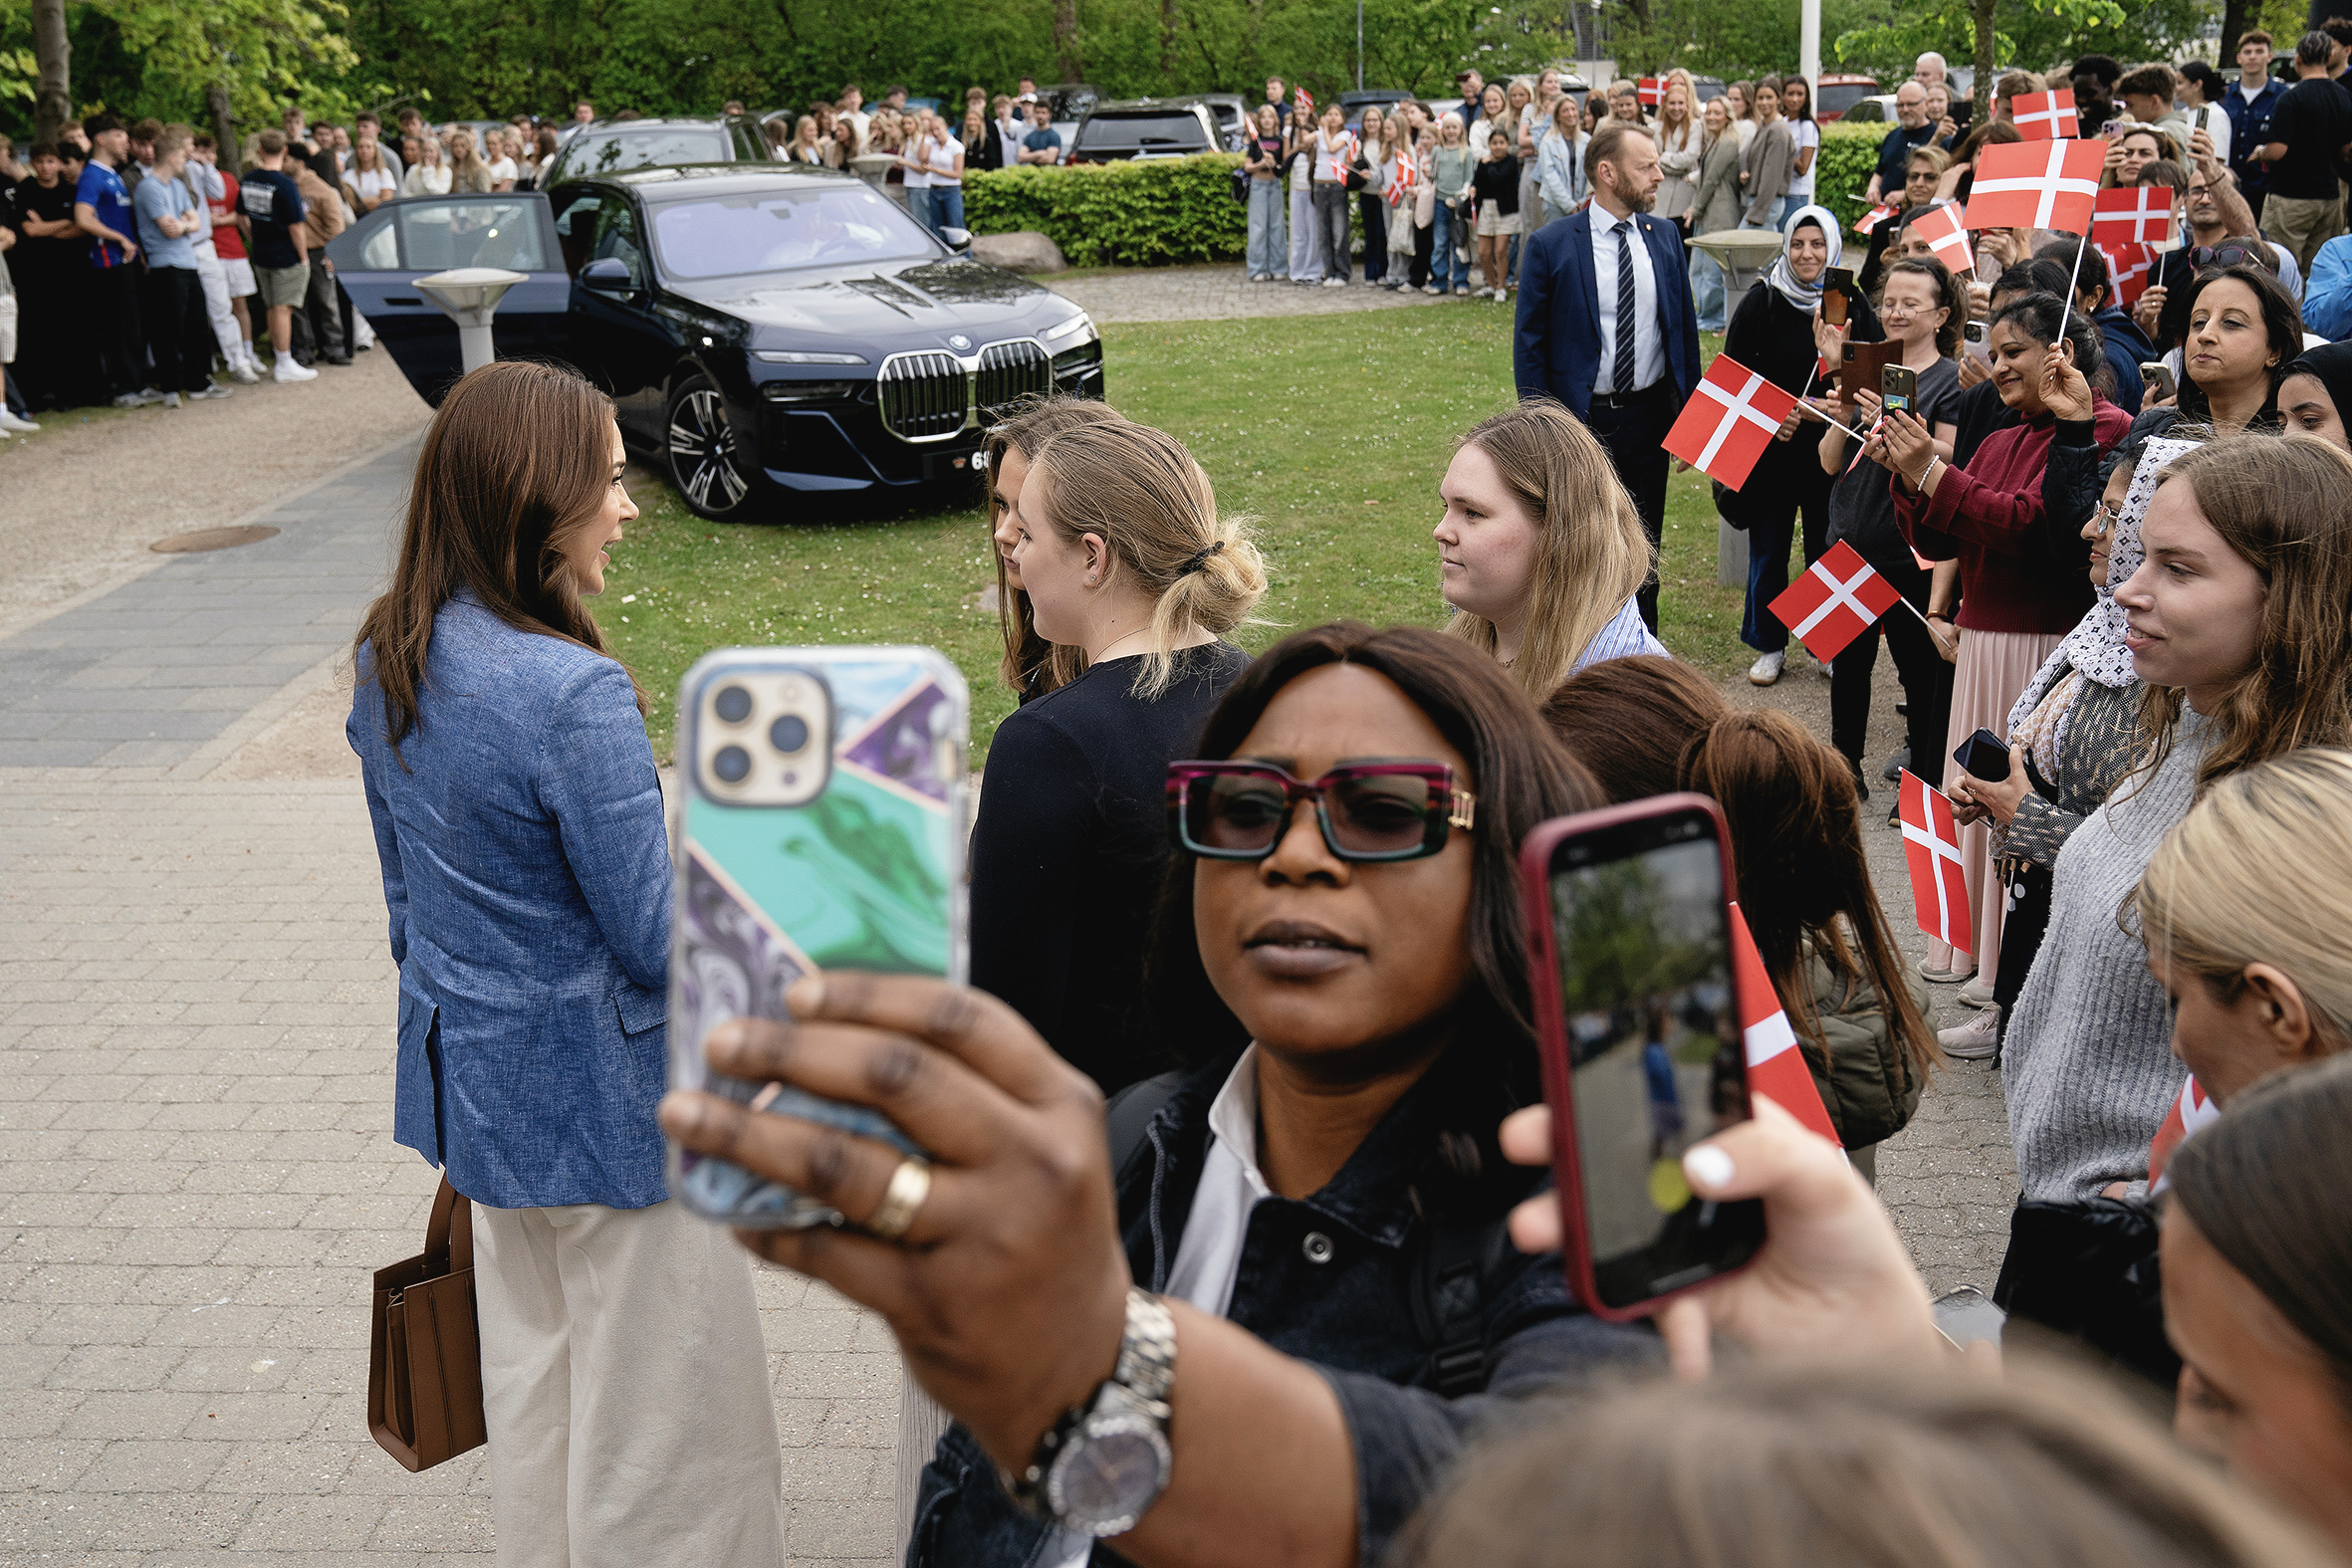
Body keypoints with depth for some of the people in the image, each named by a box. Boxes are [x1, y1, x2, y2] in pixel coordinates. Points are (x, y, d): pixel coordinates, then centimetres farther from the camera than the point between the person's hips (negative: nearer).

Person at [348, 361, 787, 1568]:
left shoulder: (388, 659, -1)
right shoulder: (571, 694, -28)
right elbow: (661, 940, -21)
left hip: (474, 1074, 9)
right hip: (601, 1093, -8)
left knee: (527, 1366, 24)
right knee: (658, 1396, 8)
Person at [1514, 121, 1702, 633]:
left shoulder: (1666, 237, 4)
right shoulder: (1551, 245, -9)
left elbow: (1685, 326, 11)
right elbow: (1528, 342, -6)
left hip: (1649, 415, 4)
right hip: (1580, 418, -4)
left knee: (1643, 549, 13)